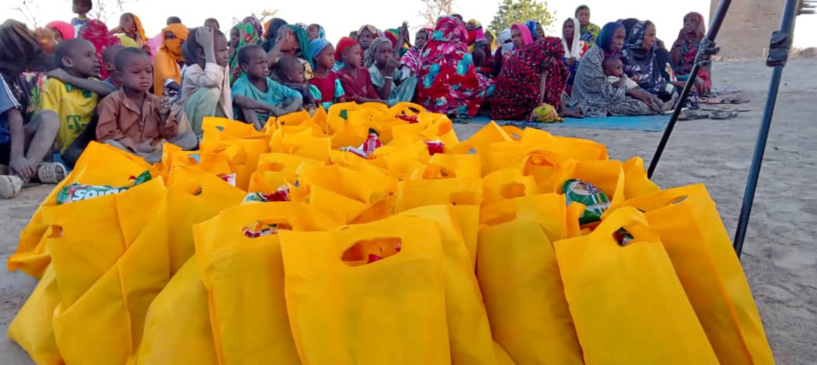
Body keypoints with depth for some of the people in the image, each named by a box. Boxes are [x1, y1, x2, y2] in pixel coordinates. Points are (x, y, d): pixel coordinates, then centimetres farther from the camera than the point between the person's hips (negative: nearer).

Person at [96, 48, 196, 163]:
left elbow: (170, 136, 8)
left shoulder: (156, 101, 8)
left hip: (154, 149, 4)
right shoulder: (112, 101, -3)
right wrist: (135, 146, -18)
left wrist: (164, 116, -10)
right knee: (109, 144, -36)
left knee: (190, 138, -12)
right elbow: (105, 135, -12)